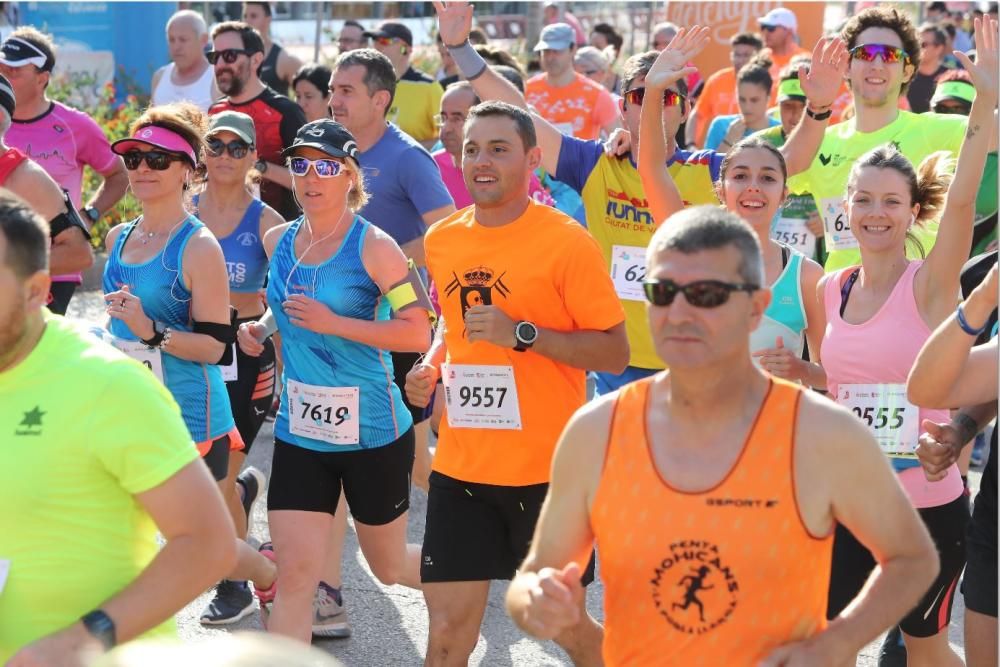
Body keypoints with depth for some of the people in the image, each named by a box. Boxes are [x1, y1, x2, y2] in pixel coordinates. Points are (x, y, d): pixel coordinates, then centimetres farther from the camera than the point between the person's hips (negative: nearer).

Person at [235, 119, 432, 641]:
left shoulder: (372, 246, -14)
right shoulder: (278, 241, 4)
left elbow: (419, 332, -20)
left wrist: (333, 324, -26)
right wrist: (262, 328, 4)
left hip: (373, 433, -4)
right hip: (299, 434, 4)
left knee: (389, 565, 16)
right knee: (294, 571, -6)